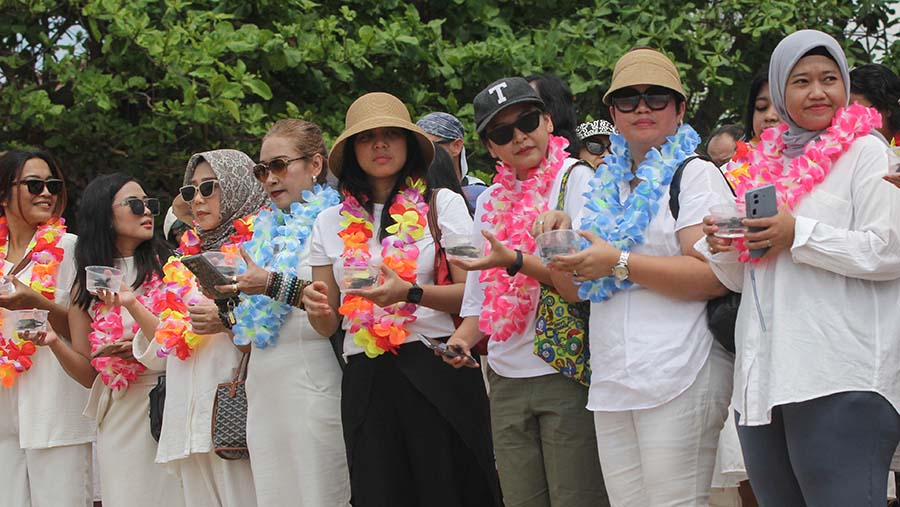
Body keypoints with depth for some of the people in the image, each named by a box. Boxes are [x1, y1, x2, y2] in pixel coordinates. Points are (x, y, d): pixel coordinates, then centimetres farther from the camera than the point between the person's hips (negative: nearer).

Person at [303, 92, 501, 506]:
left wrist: (411, 293, -19)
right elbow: (328, 325, 13)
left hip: (437, 374, -3)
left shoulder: (443, 204, 4)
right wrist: (315, 306, -10)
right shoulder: (331, 224, 13)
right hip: (366, 382, 3)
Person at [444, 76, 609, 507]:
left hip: (568, 374, -6)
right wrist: (462, 339, 2)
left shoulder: (576, 179, -3)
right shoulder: (490, 201, 15)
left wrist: (514, 261, -25)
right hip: (507, 378, 6)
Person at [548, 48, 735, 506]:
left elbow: (714, 275, -14)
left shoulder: (695, 175, 1)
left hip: (678, 380, -6)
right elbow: (576, 289, 20)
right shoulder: (606, 186, 21)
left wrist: (619, 263, -16)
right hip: (611, 383, 7)